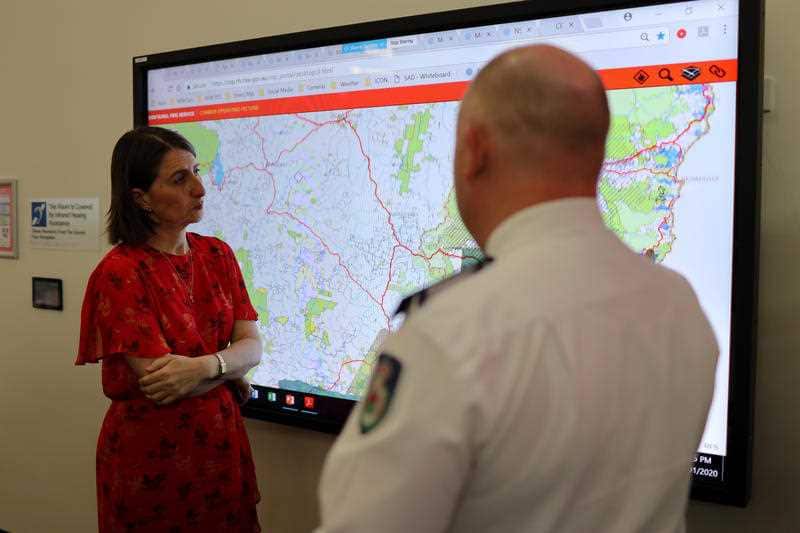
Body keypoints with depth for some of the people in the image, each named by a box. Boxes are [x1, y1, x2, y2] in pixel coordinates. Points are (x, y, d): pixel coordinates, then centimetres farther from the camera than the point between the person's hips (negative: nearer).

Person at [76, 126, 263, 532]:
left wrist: (204, 367, -22)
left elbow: (252, 345, -4)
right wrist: (230, 371, -7)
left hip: (220, 439, 5)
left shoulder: (217, 254, 2)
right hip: (150, 452, -5)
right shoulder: (119, 272, -16)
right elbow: (160, 384, -20)